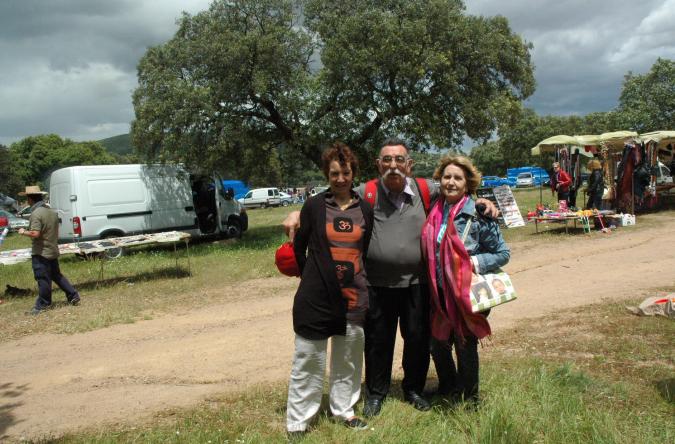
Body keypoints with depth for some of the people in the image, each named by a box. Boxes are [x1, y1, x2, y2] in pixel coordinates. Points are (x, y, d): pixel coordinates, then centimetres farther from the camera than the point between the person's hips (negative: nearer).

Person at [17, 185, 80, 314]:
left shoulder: (36, 213, -19)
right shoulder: (52, 212, 8)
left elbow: (35, 234, -26)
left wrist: (23, 232, -9)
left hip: (41, 253, -8)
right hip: (53, 251, 8)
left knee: (43, 279, 1)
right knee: (57, 275, 20)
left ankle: (42, 305, 12)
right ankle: (73, 295, 20)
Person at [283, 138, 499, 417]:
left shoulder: (426, 191, 0)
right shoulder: (366, 194, -4)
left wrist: (482, 201, 1)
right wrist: (298, 214, -10)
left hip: (417, 282, 1)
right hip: (377, 284, -1)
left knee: (418, 338, 13)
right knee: (377, 340, 11)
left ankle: (414, 389, 36)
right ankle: (376, 393, 32)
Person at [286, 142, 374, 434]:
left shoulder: (365, 210, 5)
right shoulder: (314, 206, -3)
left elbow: (365, 251, 13)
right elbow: (298, 249, 4)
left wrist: (359, 280, 12)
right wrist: (311, 277, 9)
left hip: (354, 296, 3)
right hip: (316, 295, -3)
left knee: (348, 357, 13)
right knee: (308, 358, 2)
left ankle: (344, 409, 30)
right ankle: (297, 422, 12)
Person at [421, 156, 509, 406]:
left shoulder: (478, 215, -11)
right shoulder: (435, 211, 2)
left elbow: (503, 253, -7)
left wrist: (474, 263, -17)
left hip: (467, 293, -5)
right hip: (440, 293, 5)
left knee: (465, 346, 8)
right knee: (438, 344, 14)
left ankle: (469, 398, 30)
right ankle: (448, 390, 39)